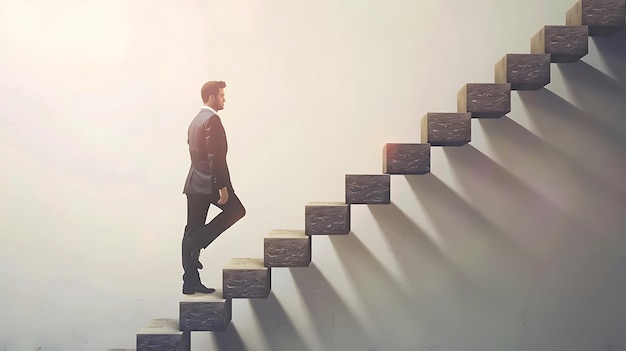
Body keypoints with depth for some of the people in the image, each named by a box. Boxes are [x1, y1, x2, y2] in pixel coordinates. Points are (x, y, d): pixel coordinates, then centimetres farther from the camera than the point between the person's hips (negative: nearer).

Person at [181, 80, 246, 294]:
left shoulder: (196, 121, 19)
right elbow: (216, 156, -19)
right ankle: (197, 242, -3)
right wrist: (222, 186, -20)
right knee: (236, 210, 9)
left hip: (194, 183, 9)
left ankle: (191, 282, 10)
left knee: (192, 231, 7)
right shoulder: (212, 120, -11)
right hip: (209, 183, -9)